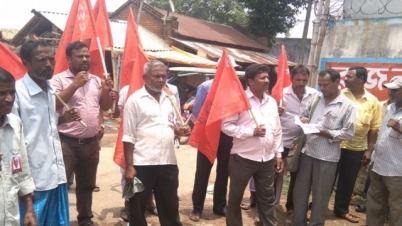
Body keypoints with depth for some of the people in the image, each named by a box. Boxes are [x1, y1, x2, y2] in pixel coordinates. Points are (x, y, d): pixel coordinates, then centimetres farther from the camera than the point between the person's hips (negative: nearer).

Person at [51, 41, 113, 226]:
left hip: (91, 143, 6)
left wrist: (106, 90, -4)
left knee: (87, 184, 18)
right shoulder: (59, 79, -5)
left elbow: (105, 107, 14)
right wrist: (75, 84, -19)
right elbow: (52, 105, -17)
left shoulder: (96, 80, 11)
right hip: (66, 143, -5)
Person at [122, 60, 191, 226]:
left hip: (168, 163, 5)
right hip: (142, 164, -5)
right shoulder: (135, 100, -7)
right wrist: (129, 166, -11)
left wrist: (180, 130, -2)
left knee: (170, 207, 18)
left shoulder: (169, 99, 9)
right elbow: (128, 137, -8)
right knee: (138, 208, 12)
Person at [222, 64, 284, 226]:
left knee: (267, 198, 15)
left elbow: (277, 130, 14)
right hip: (243, 158, -5)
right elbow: (226, 126, -13)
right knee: (235, 197, 11)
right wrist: (251, 131, -18)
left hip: (267, 159, 5)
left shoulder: (272, 101, 9)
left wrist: (278, 153, 12)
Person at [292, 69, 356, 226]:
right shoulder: (316, 98, 6)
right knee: (300, 190, 14)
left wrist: (325, 133, -19)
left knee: (320, 194, 10)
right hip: (307, 151, 5)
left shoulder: (347, 105, -7)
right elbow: (306, 114, 18)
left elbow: (348, 133, -10)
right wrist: (304, 120, -6)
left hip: (327, 157, -4)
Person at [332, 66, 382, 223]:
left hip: (357, 149, 2)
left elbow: (374, 128, 3)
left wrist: (369, 150, 1)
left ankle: (341, 209, 33)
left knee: (348, 181, 15)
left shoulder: (373, 101, 0)